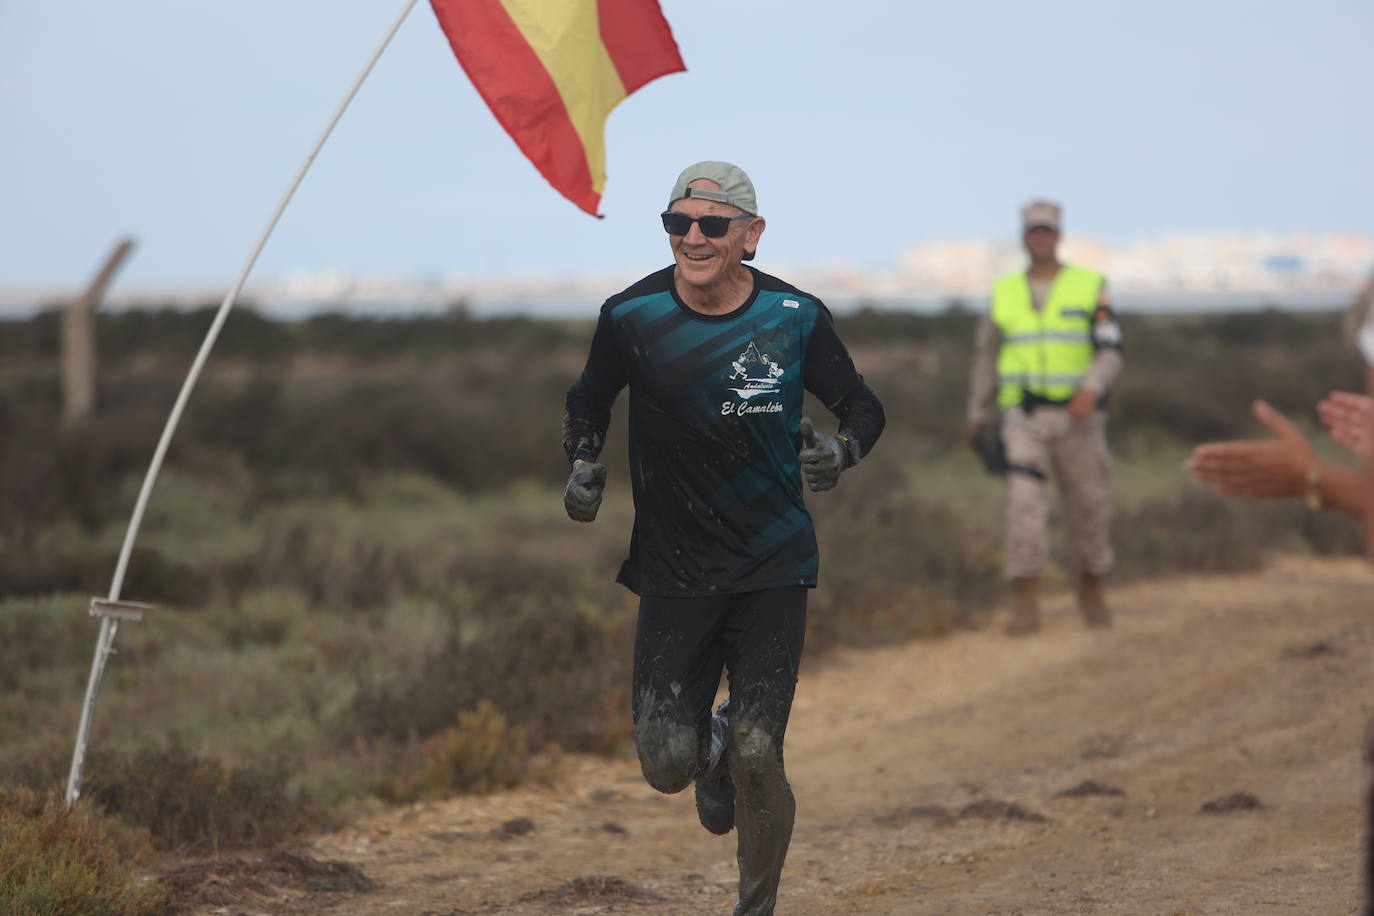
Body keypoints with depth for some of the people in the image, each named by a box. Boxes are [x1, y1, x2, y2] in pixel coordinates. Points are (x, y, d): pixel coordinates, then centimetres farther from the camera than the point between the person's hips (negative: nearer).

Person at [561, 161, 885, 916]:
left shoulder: (795, 317, -6)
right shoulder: (632, 316, -5)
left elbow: (862, 407, 7)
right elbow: (588, 401, 13)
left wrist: (840, 450, -15)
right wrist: (583, 465, -5)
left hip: (774, 567, -1)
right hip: (672, 566, 1)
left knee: (756, 758, -9)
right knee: (666, 762, -7)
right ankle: (712, 748, 32)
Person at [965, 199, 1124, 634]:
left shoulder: (1090, 289, -1)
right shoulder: (1004, 294, 7)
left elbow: (1110, 354, -9)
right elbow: (987, 356, 17)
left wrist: (1091, 390, -30)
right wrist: (978, 418, 20)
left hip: (1077, 418, 0)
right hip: (1024, 420, 0)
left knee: (1088, 508, 8)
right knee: (1025, 506, -15)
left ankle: (1091, 590, 33)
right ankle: (1025, 609, -17)